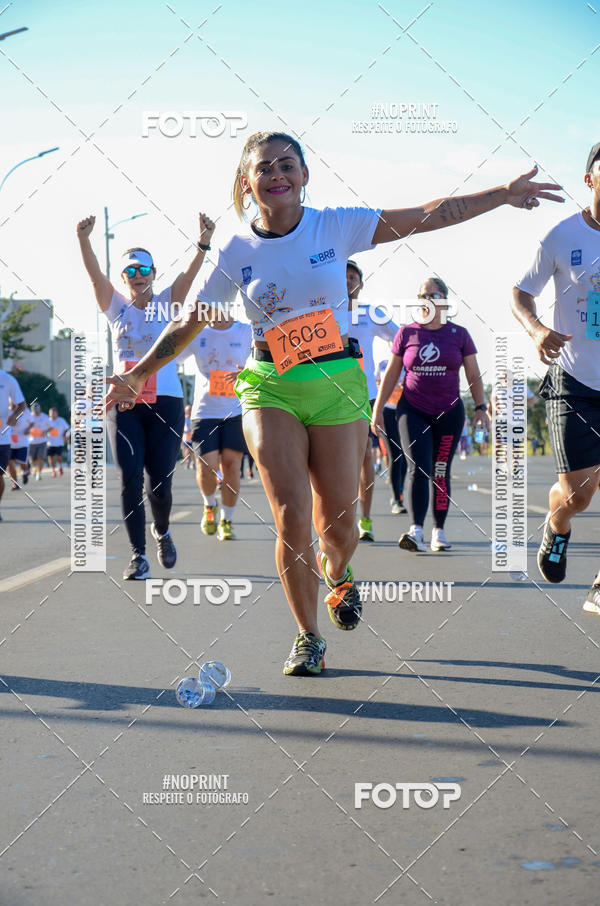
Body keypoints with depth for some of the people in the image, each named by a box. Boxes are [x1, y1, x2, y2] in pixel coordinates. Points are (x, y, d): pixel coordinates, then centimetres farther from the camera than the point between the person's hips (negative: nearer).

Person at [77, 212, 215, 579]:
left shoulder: (167, 304, 6)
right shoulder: (116, 307, 8)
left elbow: (188, 276, -12)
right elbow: (95, 274, -10)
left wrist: (203, 244, -31)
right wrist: (84, 240, -29)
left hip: (166, 402, -1)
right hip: (123, 404, 1)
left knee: (159, 484, -3)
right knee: (130, 480, -9)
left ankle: (162, 531, 28)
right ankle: (139, 555, 3)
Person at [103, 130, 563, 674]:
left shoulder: (336, 226, -2)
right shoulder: (237, 252, 0)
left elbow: (426, 217, -4)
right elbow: (189, 325, 8)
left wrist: (503, 194, -9)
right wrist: (137, 376, 8)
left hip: (339, 384, 0)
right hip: (270, 389, 0)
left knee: (337, 522, 1)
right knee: (292, 517, -13)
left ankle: (336, 574, 40)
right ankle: (308, 638, 7)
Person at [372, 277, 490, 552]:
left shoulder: (459, 334, 5)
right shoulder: (406, 333, 5)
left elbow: (473, 375, 8)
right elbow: (391, 374, 10)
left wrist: (481, 408, 0)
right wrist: (377, 409, 8)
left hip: (449, 413, 1)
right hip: (413, 411, -1)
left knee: (441, 472, 3)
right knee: (418, 467, -15)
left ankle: (439, 531, 12)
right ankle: (416, 530, -23)